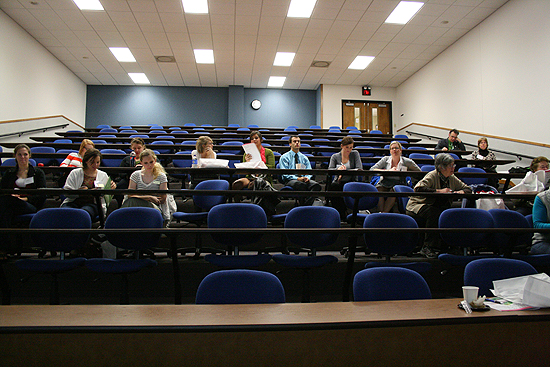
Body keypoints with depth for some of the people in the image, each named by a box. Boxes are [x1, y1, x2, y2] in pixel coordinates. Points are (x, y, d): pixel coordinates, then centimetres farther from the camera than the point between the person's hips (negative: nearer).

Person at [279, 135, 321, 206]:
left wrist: (307, 177, -12)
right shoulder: (284, 157, 9)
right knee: (302, 185, -39)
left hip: (304, 179, 4)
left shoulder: (304, 158, 23)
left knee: (316, 185, -30)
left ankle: (307, 205, -37)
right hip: (290, 180, -4)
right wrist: (297, 178, -18)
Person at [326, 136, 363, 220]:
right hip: (337, 181, 2)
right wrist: (338, 169, -25)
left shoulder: (355, 154, 10)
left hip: (350, 182, -2)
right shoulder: (335, 156, 12)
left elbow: (359, 169, -4)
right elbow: (329, 170, -2)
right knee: (332, 186, -35)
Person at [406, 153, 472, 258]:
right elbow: (418, 188, -32)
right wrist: (439, 191, -30)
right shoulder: (432, 176, -14)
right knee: (434, 213, -37)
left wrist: (461, 192, -6)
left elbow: (468, 189, 18)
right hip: (417, 206, -6)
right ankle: (427, 247, -27)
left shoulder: (452, 178, 8)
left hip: (439, 208, 6)